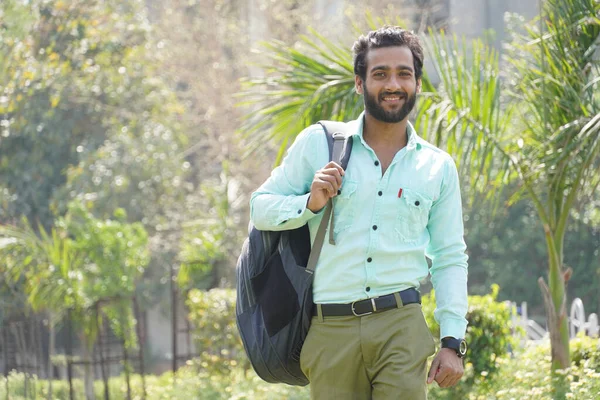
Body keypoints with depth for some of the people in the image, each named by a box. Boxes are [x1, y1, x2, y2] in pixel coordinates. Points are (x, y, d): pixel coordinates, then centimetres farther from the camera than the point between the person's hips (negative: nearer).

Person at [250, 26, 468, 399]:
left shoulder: (438, 166, 12)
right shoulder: (319, 142, 8)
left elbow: (451, 259, 13)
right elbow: (260, 206, 11)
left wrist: (453, 342, 5)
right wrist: (310, 203, -9)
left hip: (401, 328, 0)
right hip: (331, 330, 0)